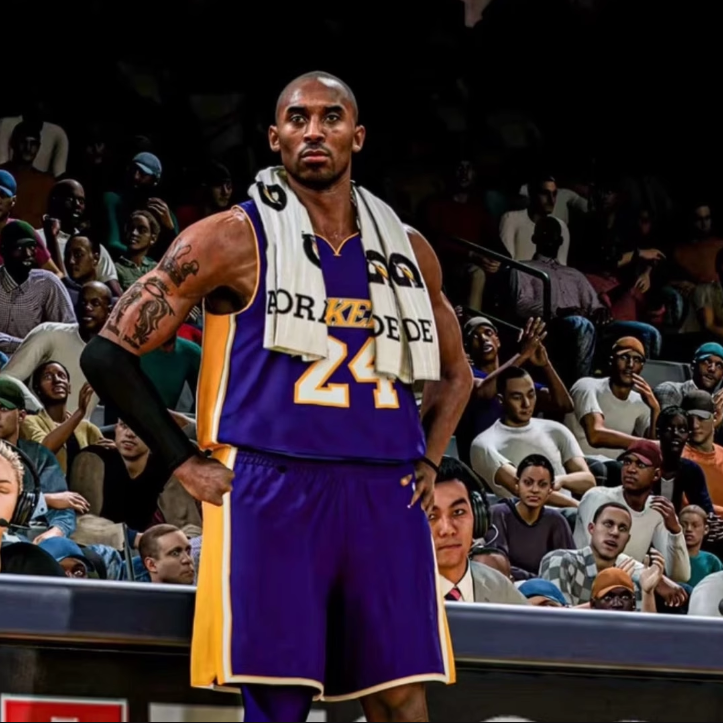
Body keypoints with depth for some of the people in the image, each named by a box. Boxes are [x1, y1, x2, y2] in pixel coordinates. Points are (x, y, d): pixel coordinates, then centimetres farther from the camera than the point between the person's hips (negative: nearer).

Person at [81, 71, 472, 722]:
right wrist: (185, 464, -4)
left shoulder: (408, 250, 13)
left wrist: (428, 461, 14)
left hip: (386, 497, 4)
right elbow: (109, 353, -1)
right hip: (270, 492, -4)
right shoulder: (235, 239, -1)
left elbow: (454, 371, 30)